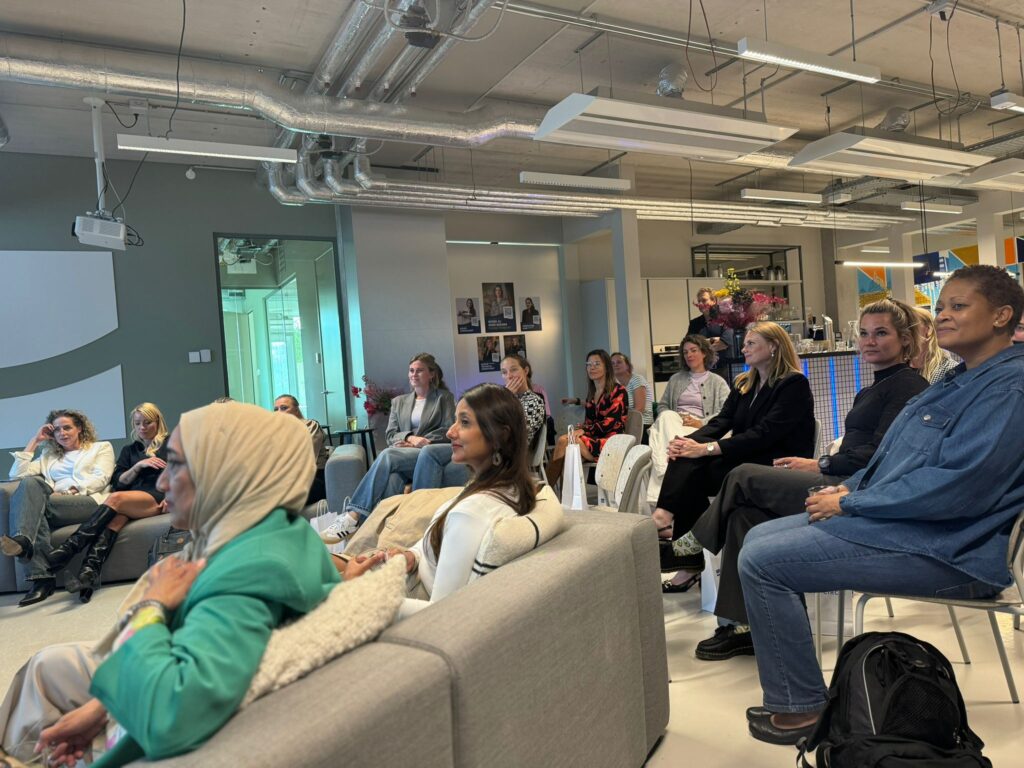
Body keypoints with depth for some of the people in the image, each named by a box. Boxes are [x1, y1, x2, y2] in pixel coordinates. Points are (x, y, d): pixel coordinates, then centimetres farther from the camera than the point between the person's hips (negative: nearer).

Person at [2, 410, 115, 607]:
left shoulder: (101, 447, 21)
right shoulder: (48, 456, 34)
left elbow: (101, 479, 3)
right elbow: (17, 474, 19)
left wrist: (69, 491, -11)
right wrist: (35, 441, 19)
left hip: (90, 502, -3)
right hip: (57, 503, 3)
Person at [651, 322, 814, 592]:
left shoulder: (794, 384, -8)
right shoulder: (744, 384, 16)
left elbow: (764, 434, -20)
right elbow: (721, 421, 4)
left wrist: (707, 448, -27)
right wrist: (688, 442, -17)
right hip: (745, 460, 7)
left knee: (696, 472, -28)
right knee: (685, 461, -23)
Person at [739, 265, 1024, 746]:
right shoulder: (963, 380, 17)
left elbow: (958, 487, -25)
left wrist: (850, 504, -17)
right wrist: (850, 488, 4)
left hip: (945, 551, -11)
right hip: (897, 520, 11)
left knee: (761, 561, -18)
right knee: (759, 538, 8)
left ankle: (798, 707, -2)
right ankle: (793, 688, 16)